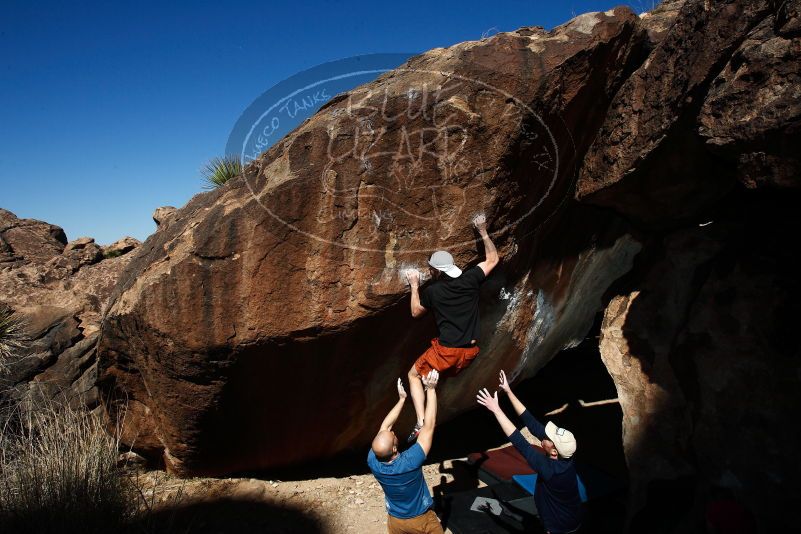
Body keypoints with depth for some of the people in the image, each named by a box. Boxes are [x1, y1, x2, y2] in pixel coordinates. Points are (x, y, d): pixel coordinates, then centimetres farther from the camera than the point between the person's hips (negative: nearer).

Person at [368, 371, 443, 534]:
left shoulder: (373, 462, -26)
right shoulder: (410, 462, -37)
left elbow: (385, 427, -14)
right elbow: (429, 426, -32)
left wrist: (402, 399, -7)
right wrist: (431, 389, -29)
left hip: (395, 520, 3)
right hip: (422, 520, -3)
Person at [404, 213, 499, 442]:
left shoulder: (432, 291, -9)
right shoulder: (470, 279, -4)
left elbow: (416, 312, 10)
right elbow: (492, 259, 12)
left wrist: (414, 286, 15)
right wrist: (483, 232, 16)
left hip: (446, 352, -4)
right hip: (470, 352, 5)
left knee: (414, 375, 15)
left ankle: (421, 422, 1)